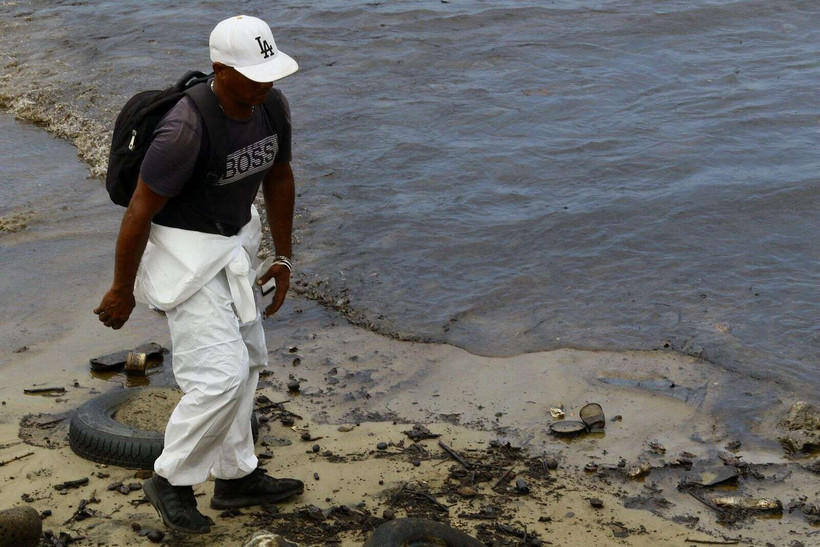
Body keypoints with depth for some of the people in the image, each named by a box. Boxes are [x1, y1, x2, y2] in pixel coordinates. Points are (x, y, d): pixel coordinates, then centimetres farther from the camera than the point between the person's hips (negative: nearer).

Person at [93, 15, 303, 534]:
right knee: (221, 375, -12)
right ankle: (172, 480, 11)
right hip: (184, 252, -8)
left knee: (246, 360, 16)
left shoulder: (274, 106, -10)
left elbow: (279, 178, 8)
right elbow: (139, 211, -21)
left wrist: (283, 259, 12)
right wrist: (122, 292, -11)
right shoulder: (186, 131, -32)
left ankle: (236, 477, 32)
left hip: (233, 242, 8)